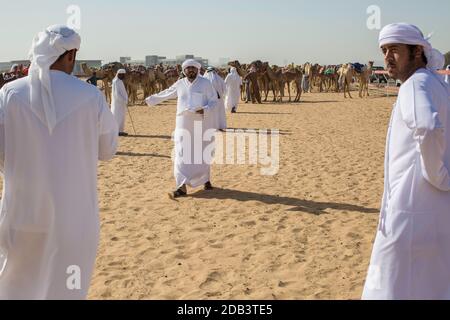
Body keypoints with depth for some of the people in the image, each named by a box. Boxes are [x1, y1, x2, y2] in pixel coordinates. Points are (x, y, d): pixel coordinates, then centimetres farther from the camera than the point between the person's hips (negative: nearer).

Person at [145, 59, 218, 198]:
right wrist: (151, 99, 32)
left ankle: (206, 179, 29)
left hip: (202, 123, -2)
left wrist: (205, 109, -20)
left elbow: (214, 100, -1)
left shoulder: (205, 83, -1)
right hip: (184, 123, 2)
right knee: (182, 154, -5)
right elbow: (165, 94, 23)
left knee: (202, 154, 6)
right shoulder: (180, 84, 9)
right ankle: (182, 186, -6)